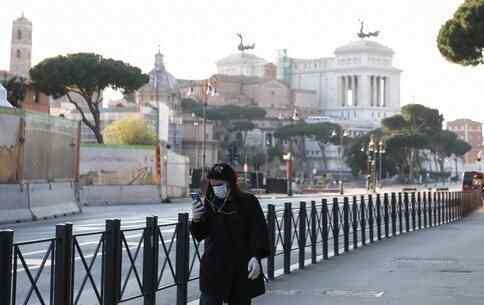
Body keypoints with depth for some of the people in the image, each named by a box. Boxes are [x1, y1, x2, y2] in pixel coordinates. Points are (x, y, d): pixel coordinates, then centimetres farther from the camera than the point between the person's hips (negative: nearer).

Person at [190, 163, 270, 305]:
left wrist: (256, 256, -23)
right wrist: (196, 220, -19)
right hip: (214, 268, 1)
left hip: (242, 269, -1)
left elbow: (259, 230, -10)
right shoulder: (210, 203, 3)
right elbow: (201, 234, 3)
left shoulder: (249, 202, -5)